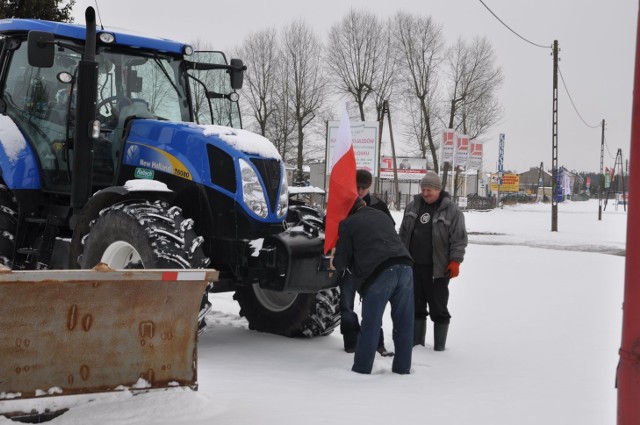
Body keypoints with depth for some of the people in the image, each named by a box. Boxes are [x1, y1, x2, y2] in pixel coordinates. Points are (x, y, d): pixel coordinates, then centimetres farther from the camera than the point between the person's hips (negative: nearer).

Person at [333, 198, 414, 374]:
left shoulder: (347, 224, 10)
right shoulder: (382, 216, 28)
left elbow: (342, 260, 10)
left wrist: (335, 261, 35)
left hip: (379, 274, -5)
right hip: (404, 268, 5)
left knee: (371, 325, 3)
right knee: (404, 323, 10)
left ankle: (361, 370, 7)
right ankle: (402, 368, 15)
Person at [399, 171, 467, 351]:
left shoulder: (451, 210, -6)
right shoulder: (412, 206, 9)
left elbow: (459, 238, -8)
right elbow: (403, 234, 16)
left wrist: (455, 261, -14)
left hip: (438, 268, -5)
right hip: (413, 266, 5)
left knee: (438, 308, 1)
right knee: (416, 306, 13)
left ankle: (439, 346, 10)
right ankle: (416, 342, 23)